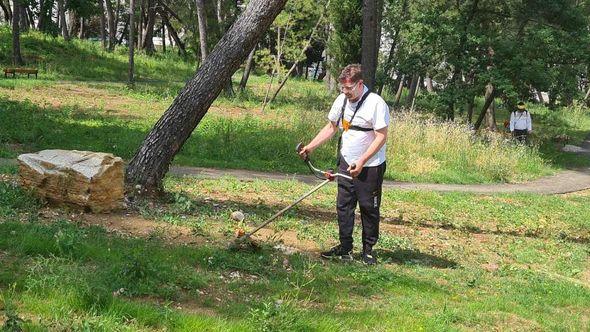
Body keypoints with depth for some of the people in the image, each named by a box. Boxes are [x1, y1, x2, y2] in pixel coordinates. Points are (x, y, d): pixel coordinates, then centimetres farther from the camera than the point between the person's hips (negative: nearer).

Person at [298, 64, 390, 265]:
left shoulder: (376, 103, -17)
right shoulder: (342, 100, 5)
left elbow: (381, 136, -18)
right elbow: (331, 127, 16)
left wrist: (361, 161, -23)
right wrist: (310, 147, 7)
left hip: (370, 166, -6)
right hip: (346, 163, 6)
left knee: (369, 208, 3)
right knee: (343, 205, 7)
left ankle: (368, 250, 14)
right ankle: (345, 248, 15)